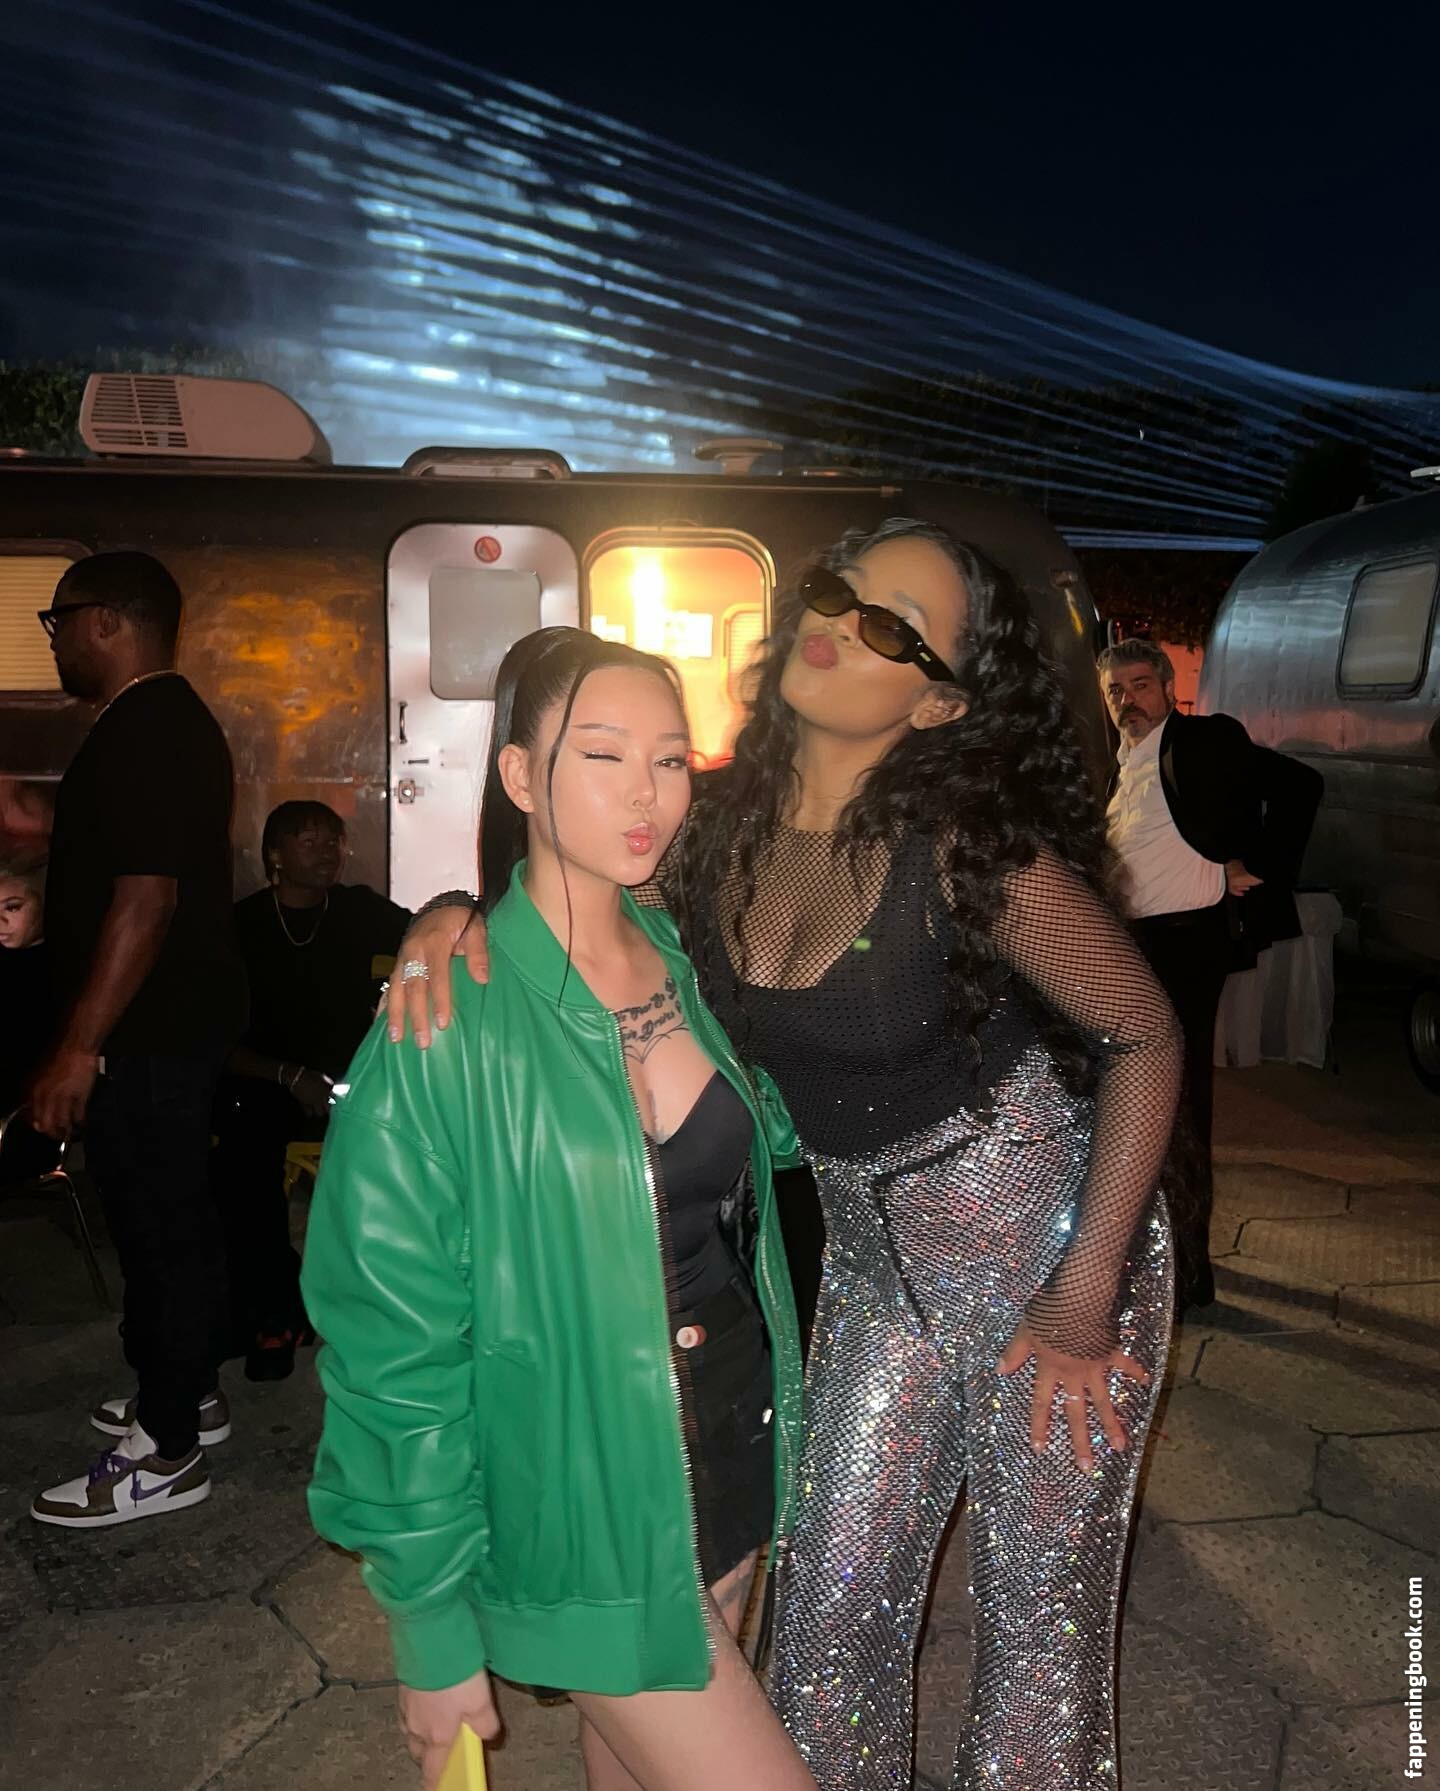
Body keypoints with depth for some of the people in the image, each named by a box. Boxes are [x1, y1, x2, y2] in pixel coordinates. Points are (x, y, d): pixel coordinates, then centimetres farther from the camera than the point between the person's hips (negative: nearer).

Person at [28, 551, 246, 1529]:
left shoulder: (141, 733, -19)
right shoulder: (173, 720, 14)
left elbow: (145, 897, -26)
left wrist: (80, 1046, -24)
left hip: (147, 1035, -10)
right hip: (180, 1019, 10)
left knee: (159, 1227, -1)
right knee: (178, 1217, 19)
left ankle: (167, 1453, 12)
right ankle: (191, 1392, 33)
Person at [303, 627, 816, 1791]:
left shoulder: (686, 963, -2)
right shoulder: (447, 1020, -19)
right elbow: (395, 1351, -14)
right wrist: (434, 1631, -9)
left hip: (736, 1465, 6)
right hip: (586, 1510, -5)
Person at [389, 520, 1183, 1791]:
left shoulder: (968, 849, -23)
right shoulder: (728, 818, -9)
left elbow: (1146, 1038, -15)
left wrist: (1085, 1297, -16)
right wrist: (458, 912, -17)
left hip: (1047, 1247, -4)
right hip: (877, 1262, 5)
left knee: (1042, 1619, 12)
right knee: (832, 1620, 14)